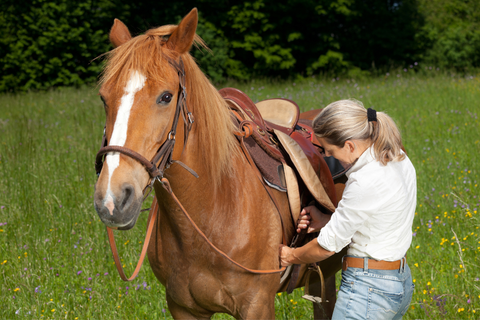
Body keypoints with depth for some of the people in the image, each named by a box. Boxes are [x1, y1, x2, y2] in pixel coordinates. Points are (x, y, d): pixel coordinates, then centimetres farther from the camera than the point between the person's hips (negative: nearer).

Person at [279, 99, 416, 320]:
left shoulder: (365, 182, -23)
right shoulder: (400, 160, 3)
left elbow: (329, 245, -13)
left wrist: (291, 256, 5)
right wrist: (327, 221, 8)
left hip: (367, 288, -10)